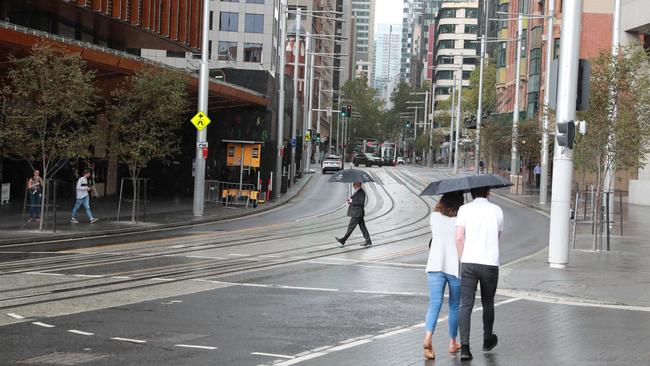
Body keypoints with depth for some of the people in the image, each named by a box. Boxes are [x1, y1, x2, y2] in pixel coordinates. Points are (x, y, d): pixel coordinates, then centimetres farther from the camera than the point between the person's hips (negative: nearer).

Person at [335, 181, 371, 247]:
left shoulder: (361, 192, -15)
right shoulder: (357, 191, 16)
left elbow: (362, 202, -23)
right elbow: (353, 198, 23)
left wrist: (352, 201, -18)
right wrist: (349, 201, 1)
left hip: (357, 213, -10)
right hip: (357, 213, 10)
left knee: (351, 227, -4)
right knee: (362, 227, 9)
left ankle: (343, 241, 0)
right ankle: (368, 241, 10)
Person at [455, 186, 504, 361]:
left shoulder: (464, 209, 1)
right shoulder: (497, 210, 8)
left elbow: (459, 238, -5)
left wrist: (462, 259, 6)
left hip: (469, 262, -1)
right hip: (490, 262, 1)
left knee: (466, 305, 0)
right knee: (488, 303, 19)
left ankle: (465, 347, -11)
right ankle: (487, 340, 35)